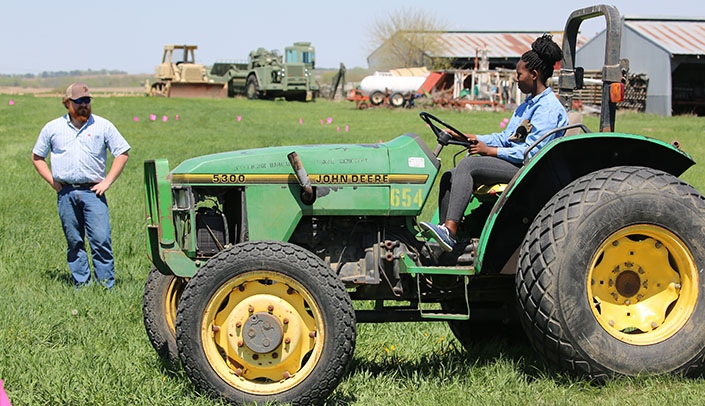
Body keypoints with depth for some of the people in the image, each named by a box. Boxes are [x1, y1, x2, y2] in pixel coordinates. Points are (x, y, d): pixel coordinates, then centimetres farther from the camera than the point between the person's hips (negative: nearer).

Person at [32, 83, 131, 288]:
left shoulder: (103, 126, 5)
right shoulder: (52, 128, 9)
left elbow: (122, 153, 7)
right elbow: (37, 157, 17)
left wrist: (107, 181, -1)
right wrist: (53, 181, 5)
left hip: (92, 192, -2)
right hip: (66, 193, 2)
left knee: (101, 240, -9)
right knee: (74, 243, 6)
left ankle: (107, 288, -4)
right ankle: (81, 285, 13)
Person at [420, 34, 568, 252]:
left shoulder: (549, 108, -11)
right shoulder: (527, 105, 22)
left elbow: (531, 151, -19)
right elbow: (506, 137, 21)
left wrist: (491, 150, -16)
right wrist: (473, 138, 8)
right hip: (512, 164, 10)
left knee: (468, 164, -28)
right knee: (450, 177, -5)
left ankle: (450, 231, -38)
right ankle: (443, 238, -12)